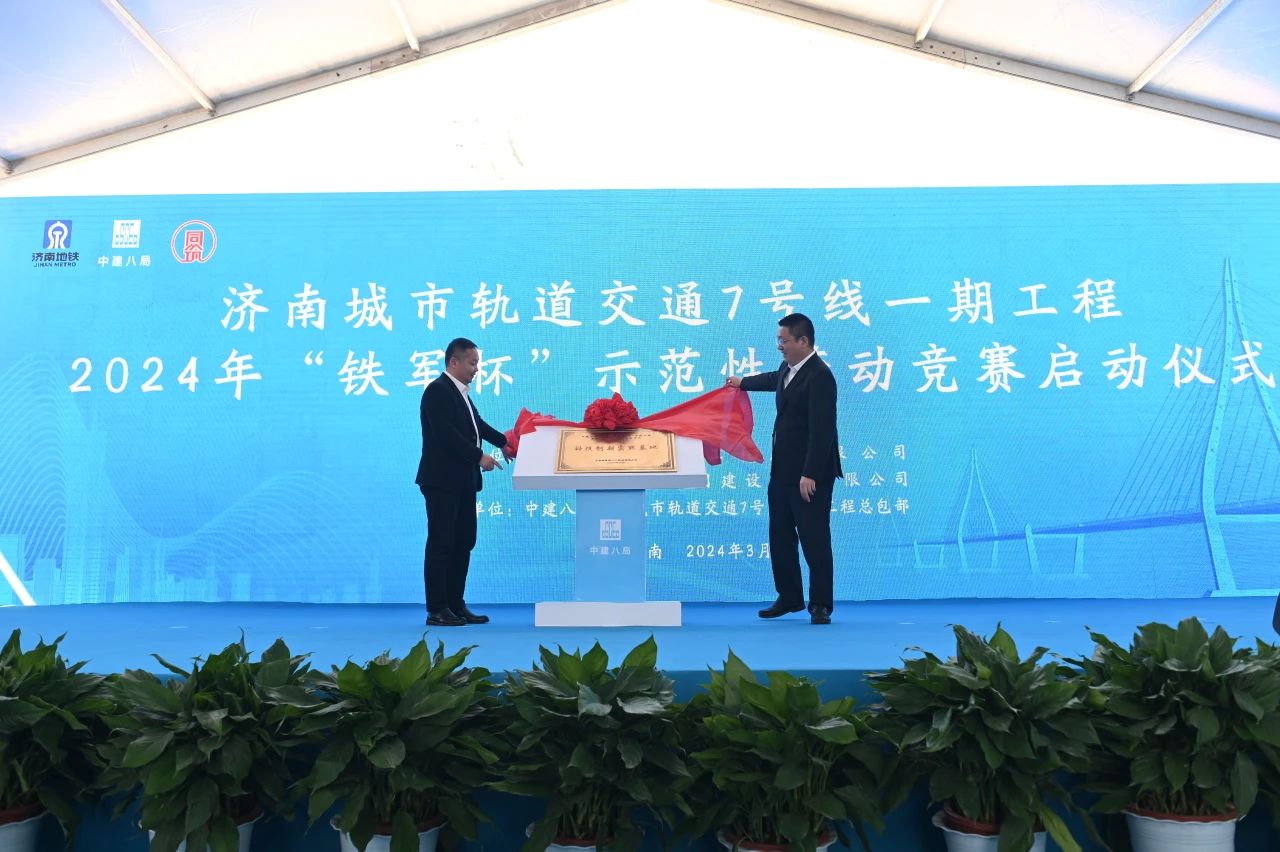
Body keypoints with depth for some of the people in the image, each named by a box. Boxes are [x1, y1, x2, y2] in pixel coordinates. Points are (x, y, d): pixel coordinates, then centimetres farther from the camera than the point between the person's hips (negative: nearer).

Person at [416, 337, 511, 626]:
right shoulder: (438, 390, -14)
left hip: (463, 481, 10)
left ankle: (456, 605, 19)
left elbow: (476, 422, 29)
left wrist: (503, 441, 25)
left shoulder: (461, 392, 14)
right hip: (442, 480, -9)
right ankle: (436, 610, 3)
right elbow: (446, 433, -22)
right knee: (440, 544, -4)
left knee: (464, 543, 11)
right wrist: (479, 457, -22)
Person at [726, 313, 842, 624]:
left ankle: (820, 604, 11)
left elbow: (821, 430, -23)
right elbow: (774, 379, 36)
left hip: (811, 473, -10)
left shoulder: (819, 375, -18)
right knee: (780, 536, 14)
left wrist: (810, 474, -26)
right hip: (783, 469, 10)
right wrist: (743, 382, 51)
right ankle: (789, 597, 26)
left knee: (814, 538, -2)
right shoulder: (787, 368, 10)